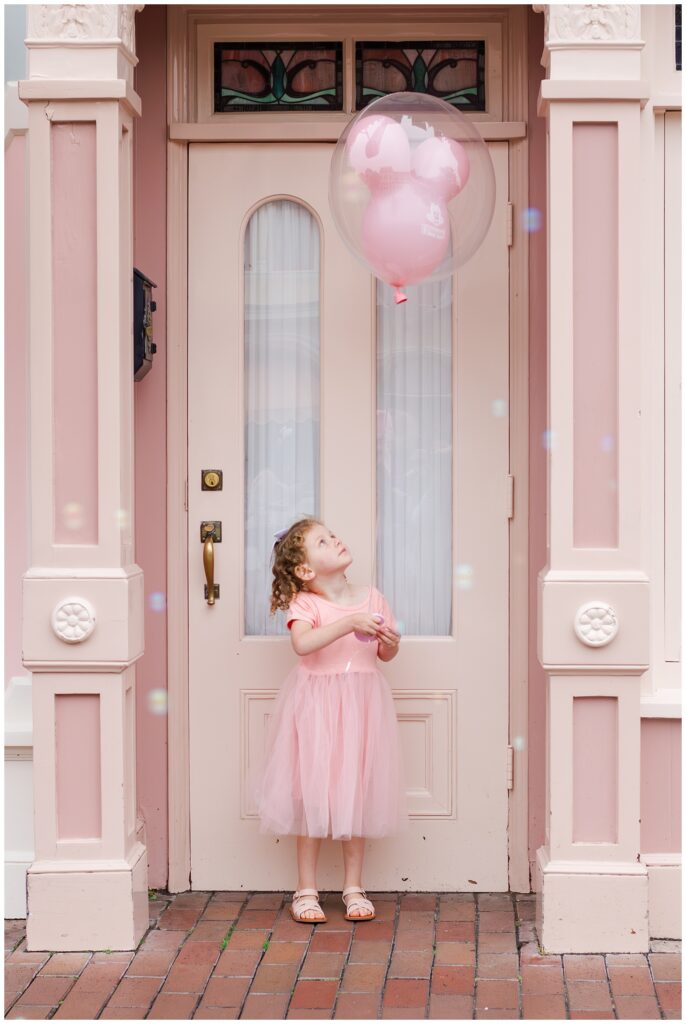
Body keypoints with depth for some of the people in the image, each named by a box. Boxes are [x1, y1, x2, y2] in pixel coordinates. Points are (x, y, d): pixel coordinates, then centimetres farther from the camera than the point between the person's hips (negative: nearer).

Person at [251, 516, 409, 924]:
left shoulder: (372, 598, 4)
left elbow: (385, 654, 13)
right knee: (313, 794, 1)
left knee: (357, 793, 8)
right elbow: (302, 643, -27)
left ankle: (354, 887, 20)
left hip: (361, 706, 3)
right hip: (316, 706, -3)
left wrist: (391, 642, -9)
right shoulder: (305, 603, -7)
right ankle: (306, 890, 12)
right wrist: (350, 623, -31)